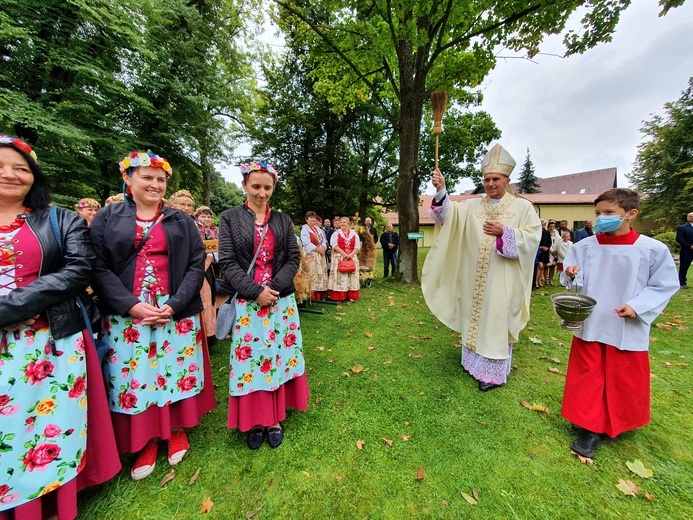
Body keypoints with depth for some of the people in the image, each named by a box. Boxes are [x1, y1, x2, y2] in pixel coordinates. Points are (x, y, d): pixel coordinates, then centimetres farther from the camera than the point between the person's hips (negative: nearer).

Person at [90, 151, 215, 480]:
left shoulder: (181, 221, 7)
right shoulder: (107, 218, 6)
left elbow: (197, 265, -1)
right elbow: (98, 267, -2)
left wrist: (175, 305, -12)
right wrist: (131, 305, -14)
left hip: (176, 312, 0)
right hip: (126, 314, 0)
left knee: (176, 372, 8)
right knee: (134, 376, 7)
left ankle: (177, 430, 30)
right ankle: (146, 440, 28)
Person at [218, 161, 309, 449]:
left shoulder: (283, 220, 8)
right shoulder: (230, 218, 2)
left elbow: (293, 258, 2)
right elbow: (227, 263, -5)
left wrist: (274, 287, -12)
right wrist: (256, 291, -15)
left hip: (281, 300, 2)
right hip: (248, 301, -1)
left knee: (279, 356, 9)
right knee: (251, 358, 6)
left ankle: (275, 418, 28)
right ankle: (254, 420, 28)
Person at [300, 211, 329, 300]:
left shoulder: (318, 229, 19)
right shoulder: (305, 229, -4)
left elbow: (324, 240, 14)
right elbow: (306, 243, -16)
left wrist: (323, 248, -6)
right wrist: (317, 249, -16)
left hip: (320, 254, 7)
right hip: (310, 254, -7)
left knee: (321, 273, 7)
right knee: (312, 274, -9)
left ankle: (321, 295, 13)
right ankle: (312, 295, -4)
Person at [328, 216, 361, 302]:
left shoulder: (354, 234, 10)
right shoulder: (336, 233, 5)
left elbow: (357, 246, 4)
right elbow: (334, 245, -7)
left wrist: (351, 254, -13)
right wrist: (343, 253, -17)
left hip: (352, 257, 2)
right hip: (339, 257, -2)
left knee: (352, 276, 2)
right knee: (340, 276, -4)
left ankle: (351, 296, 8)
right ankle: (338, 296, 1)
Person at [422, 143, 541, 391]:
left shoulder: (523, 206, 2)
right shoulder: (473, 205, 7)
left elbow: (533, 237, -5)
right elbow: (449, 214, -9)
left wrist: (504, 232, -19)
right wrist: (441, 191, -25)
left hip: (503, 280, -3)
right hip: (475, 278, 3)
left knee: (497, 321, 2)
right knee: (475, 317, 14)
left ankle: (494, 372, 18)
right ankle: (474, 360, 32)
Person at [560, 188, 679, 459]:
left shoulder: (654, 250, -8)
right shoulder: (585, 246, -5)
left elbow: (663, 286, -2)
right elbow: (572, 279, 2)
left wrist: (636, 306, -16)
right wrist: (571, 275, -20)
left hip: (628, 329, -1)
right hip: (589, 325, 1)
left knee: (624, 381, 14)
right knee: (589, 377, 10)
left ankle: (617, 424, 38)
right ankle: (591, 428, 27)